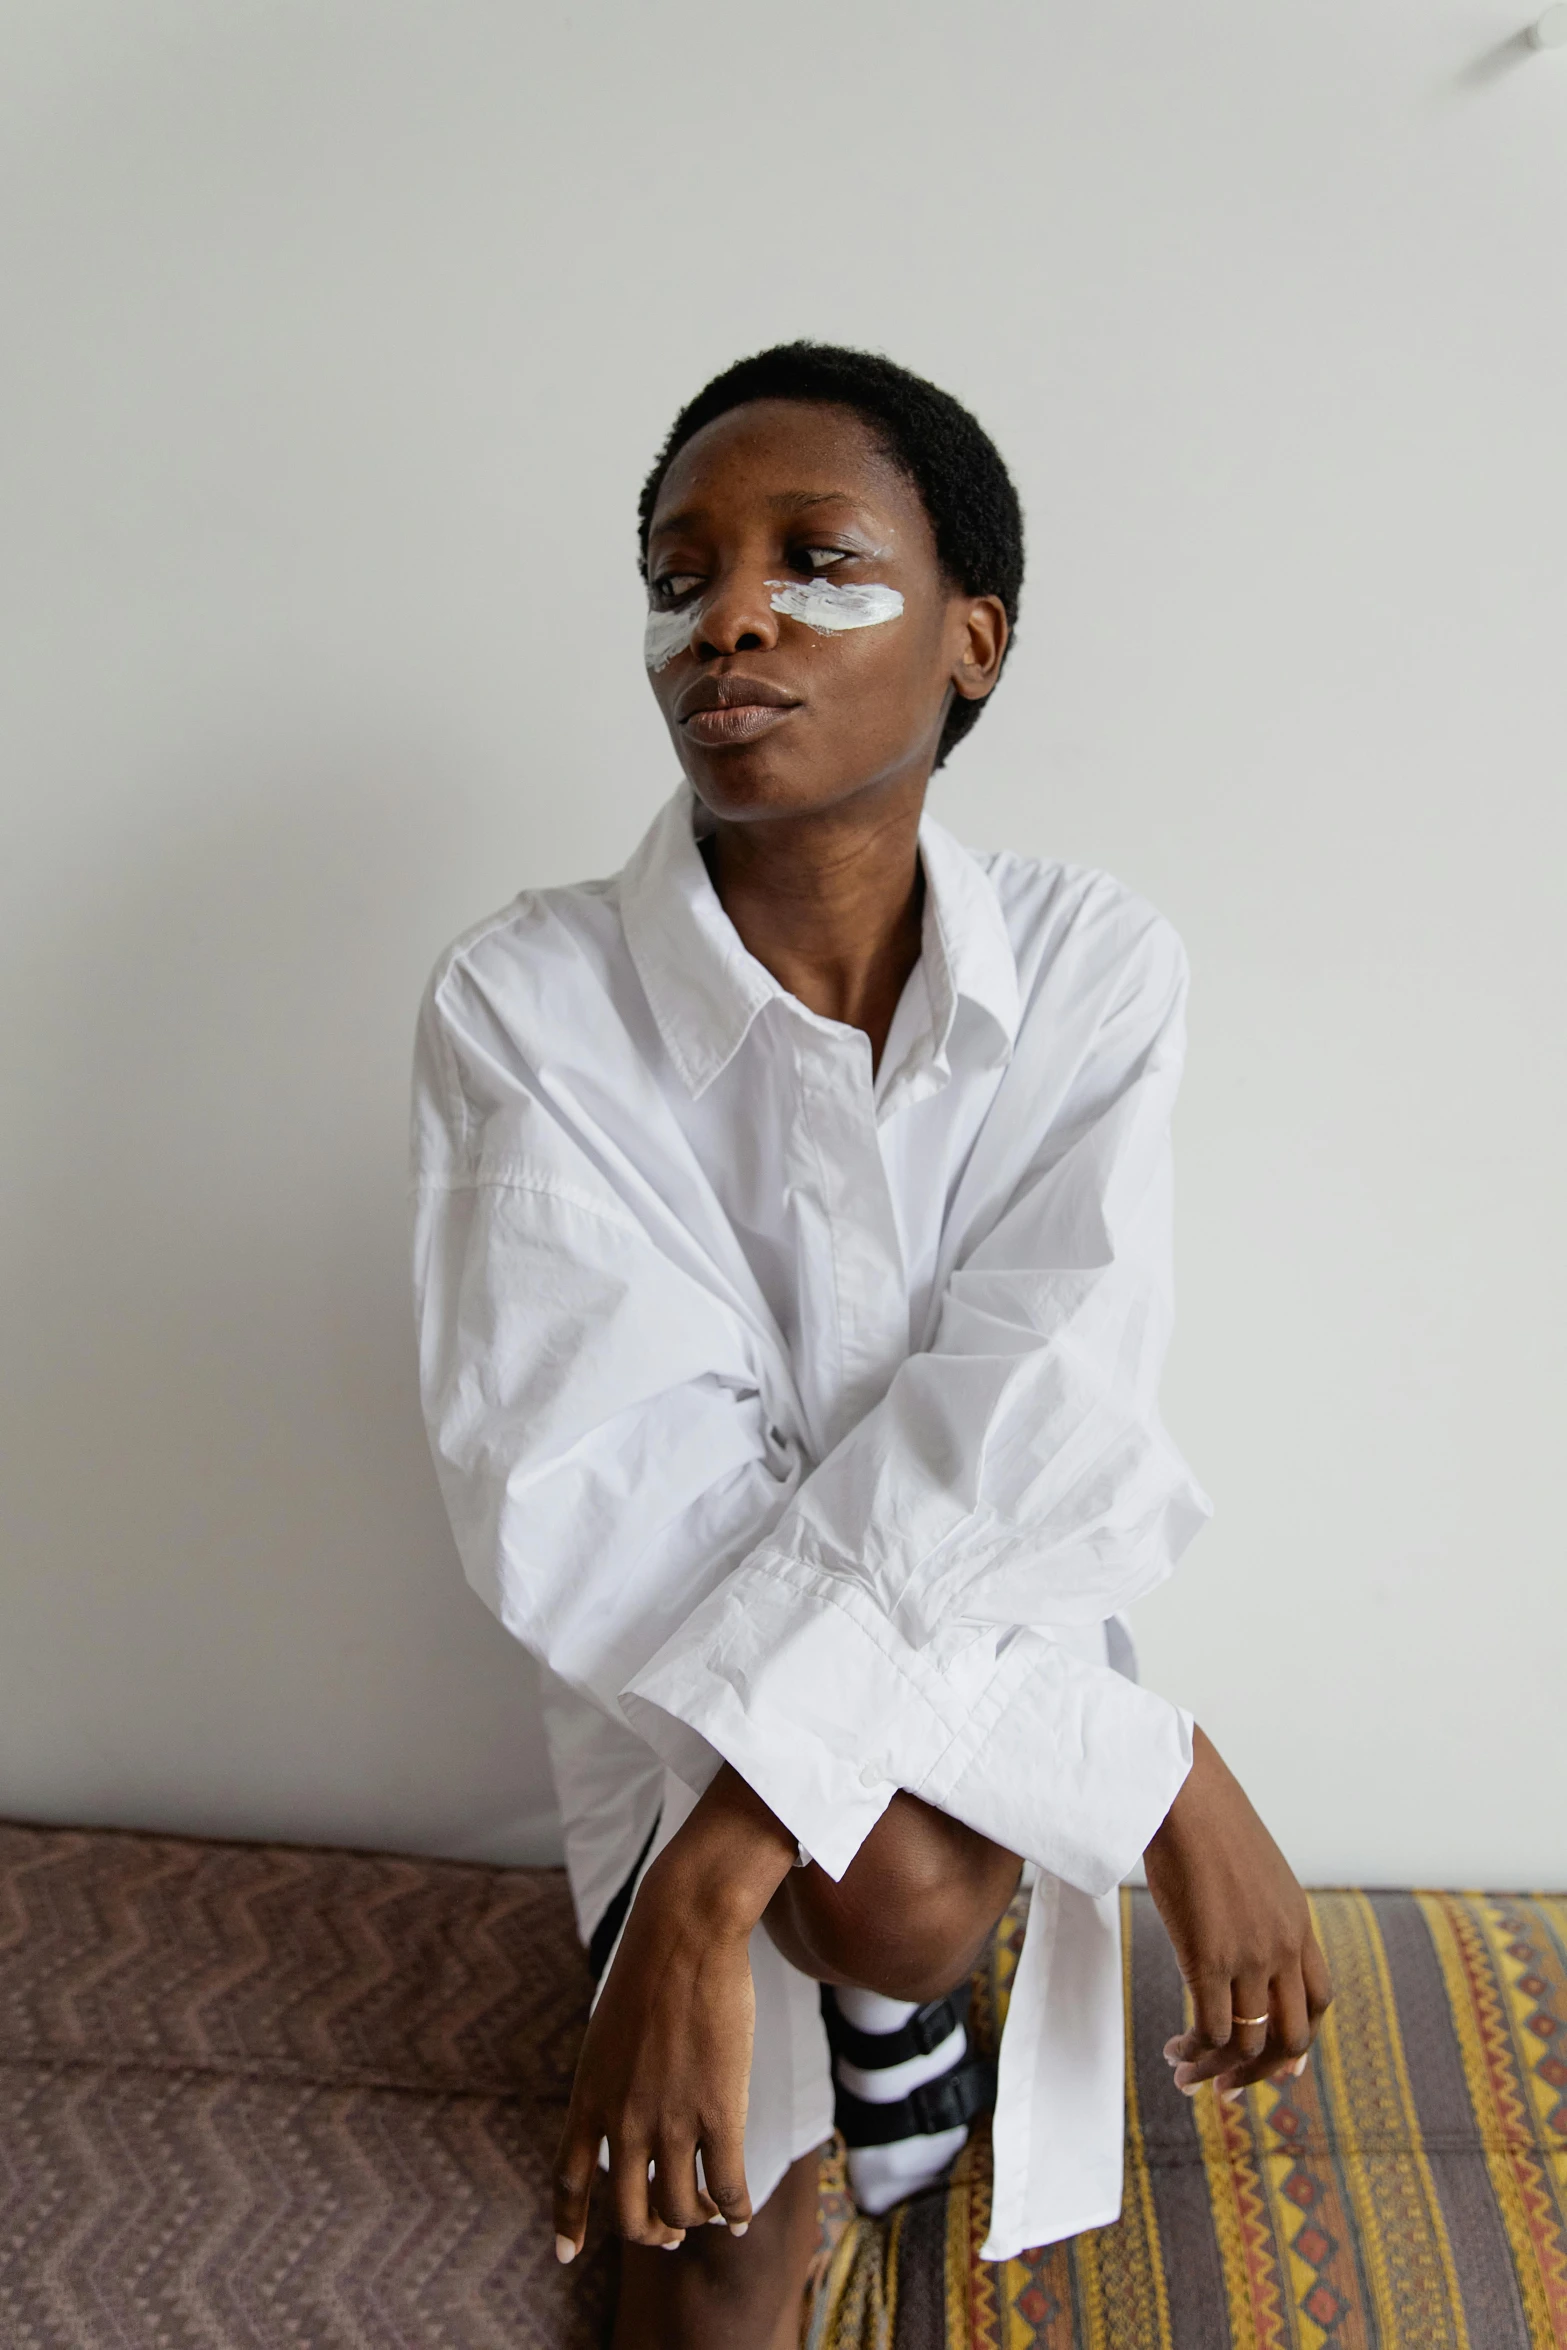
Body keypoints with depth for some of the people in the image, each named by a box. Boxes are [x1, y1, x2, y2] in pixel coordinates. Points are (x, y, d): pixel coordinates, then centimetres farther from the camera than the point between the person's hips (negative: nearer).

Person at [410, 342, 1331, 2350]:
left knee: (900, 1895, -29)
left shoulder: (1098, 965, -14)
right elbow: (601, 1500, -26)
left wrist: (713, 1872, -35)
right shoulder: (522, 1004, -19)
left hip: (997, 1644, 1)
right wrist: (1157, 1772, -30)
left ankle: (892, 2004, 10)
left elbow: (1022, 1423, -25)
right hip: (672, 1683, 0)